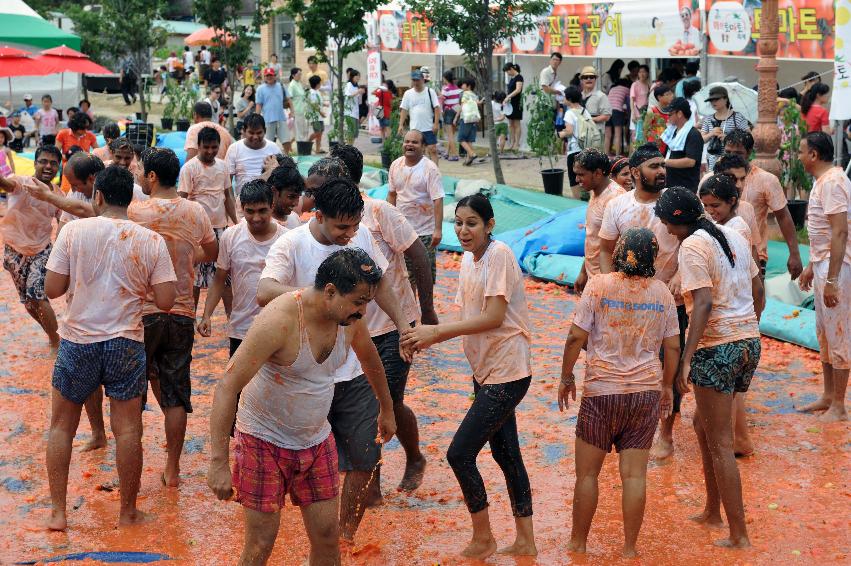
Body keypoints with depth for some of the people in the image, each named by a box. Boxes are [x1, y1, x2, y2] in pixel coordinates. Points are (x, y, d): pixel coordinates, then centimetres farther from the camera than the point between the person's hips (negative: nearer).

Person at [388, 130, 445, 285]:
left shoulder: (430, 169, -12)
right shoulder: (396, 165, 4)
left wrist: (438, 229, -22)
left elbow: (438, 200, -16)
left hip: (424, 231, -5)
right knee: (406, 272, 14)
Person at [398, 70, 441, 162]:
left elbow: (437, 108, -4)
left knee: (433, 150, -8)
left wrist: (436, 123, -12)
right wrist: (401, 125, -2)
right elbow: (404, 110, 7)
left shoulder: (430, 92, -1)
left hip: (429, 128, -3)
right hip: (414, 128, 3)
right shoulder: (408, 94, 6)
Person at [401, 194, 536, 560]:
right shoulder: (468, 259, 9)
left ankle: (482, 538, 11)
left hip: (506, 373, -9)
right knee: (505, 453, 15)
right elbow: (470, 319, 9)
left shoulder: (498, 255, -17)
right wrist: (432, 335, -8)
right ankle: (525, 541, 27)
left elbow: (494, 317, -22)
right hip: (485, 370, 9)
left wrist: (436, 332, -21)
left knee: (459, 454, -7)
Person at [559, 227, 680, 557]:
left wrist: (566, 377, 5)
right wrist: (667, 386, 20)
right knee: (634, 474, 5)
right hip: (646, 391, 3)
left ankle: (578, 543, 19)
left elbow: (577, 337, -7)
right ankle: (630, 548, 10)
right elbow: (672, 347, 7)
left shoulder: (599, 286, -6)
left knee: (587, 472, 10)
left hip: (602, 391, -2)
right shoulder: (661, 292, 3)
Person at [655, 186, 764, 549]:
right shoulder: (734, 237, 11)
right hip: (749, 343, 8)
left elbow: (704, 303, -22)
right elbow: (759, 293, 16)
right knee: (703, 423, 24)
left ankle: (739, 535, 5)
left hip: (716, 348, -8)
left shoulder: (692, 247, -12)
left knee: (719, 444, 1)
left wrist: (686, 360, -22)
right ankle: (713, 511, 32)